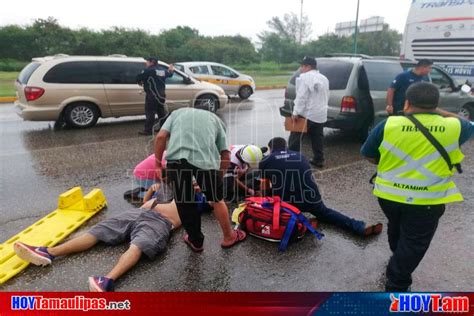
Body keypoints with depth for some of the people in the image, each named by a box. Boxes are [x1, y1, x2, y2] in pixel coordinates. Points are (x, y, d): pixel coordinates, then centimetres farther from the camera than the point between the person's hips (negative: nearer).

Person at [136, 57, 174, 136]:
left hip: (152, 94, -8)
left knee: (150, 112, -4)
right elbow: (169, 74, 29)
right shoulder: (162, 70, 10)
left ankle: (148, 130, -3)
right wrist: (171, 70, 49)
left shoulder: (148, 70, -11)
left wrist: (140, 82, 11)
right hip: (161, 94, 8)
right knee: (161, 111, 16)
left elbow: (138, 78, -10)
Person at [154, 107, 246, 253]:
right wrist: (218, 178, 35)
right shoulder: (215, 118, 33)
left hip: (176, 158, 0)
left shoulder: (177, 113, 34)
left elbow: (160, 137, 15)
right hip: (205, 159, 0)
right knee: (217, 199, 22)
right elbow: (225, 155, 24)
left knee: (184, 202, 19)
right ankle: (229, 237, 39)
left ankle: (196, 241, 35)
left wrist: (158, 165, 21)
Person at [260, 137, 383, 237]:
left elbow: (265, 189, 12)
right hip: (310, 200, 3)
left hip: (283, 203, -3)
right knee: (325, 212, 27)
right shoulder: (301, 157, 18)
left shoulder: (265, 162, 7)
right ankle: (361, 228, 8)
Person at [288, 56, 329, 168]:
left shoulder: (305, 77, -11)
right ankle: (318, 160, 19)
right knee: (317, 139, 15)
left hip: (306, 113, -7)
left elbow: (301, 97, -19)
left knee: (295, 138, 1)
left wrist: (296, 112, -18)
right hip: (321, 114, 8)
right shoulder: (324, 78, 14)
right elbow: (326, 96, 19)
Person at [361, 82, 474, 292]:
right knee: (413, 244, 11)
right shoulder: (452, 127, -7)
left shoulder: (388, 125, -10)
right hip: (427, 201, -2)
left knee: (397, 230, 28)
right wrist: (439, 112, 17)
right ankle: (396, 285, 19)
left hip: (389, 194, 2)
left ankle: (397, 258, 52)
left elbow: (368, 154, 0)